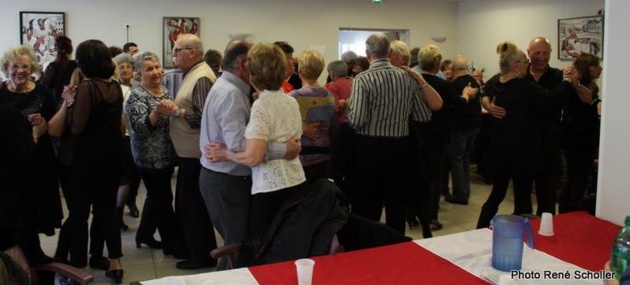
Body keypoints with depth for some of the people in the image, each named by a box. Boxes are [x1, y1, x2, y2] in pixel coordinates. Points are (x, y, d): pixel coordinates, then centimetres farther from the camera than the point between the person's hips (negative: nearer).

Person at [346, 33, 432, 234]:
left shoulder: (363, 79, -13)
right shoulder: (407, 77, 1)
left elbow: (356, 121, -20)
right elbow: (424, 116, 4)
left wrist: (348, 106, 0)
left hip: (370, 146, -3)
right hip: (399, 146, 4)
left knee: (366, 202, 8)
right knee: (396, 201, 14)